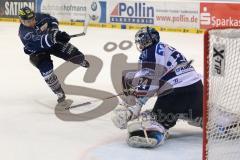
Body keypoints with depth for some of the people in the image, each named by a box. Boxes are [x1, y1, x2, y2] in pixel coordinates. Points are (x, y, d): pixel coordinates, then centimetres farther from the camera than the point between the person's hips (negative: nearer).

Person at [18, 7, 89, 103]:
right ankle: (59, 93, -3)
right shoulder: (24, 33, -33)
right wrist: (53, 37, -61)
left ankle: (82, 61, 30)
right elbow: (40, 42, -46)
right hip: (37, 51, -4)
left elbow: (52, 20, 1)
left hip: (52, 42, 4)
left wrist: (54, 31, -17)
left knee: (71, 52, -7)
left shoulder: (39, 17, -19)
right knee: (46, 70, -20)